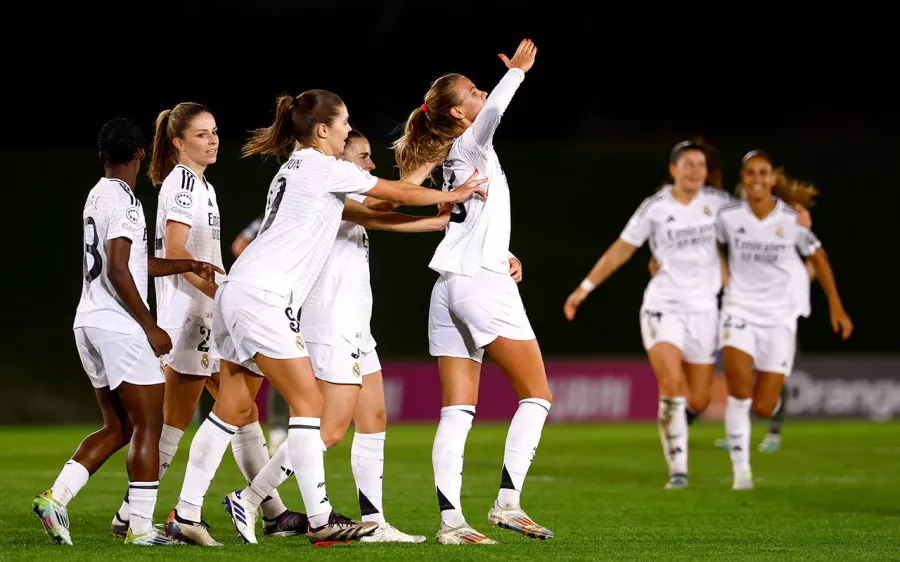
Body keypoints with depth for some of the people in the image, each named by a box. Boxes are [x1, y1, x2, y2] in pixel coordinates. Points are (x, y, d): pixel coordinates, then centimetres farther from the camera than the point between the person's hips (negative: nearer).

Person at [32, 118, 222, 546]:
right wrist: (150, 327, -15)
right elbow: (118, 272, -19)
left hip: (89, 324, 9)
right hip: (119, 326, -9)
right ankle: (141, 528, -4)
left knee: (117, 428, 14)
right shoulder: (123, 200, -13)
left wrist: (188, 265, 25)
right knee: (148, 425, -2)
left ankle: (56, 498, 3)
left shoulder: (98, 196, 16)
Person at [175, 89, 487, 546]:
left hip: (239, 290, 9)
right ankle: (321, 520, -11)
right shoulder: (325, 168, -4)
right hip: (263, 296, -9)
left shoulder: (296, 168, 23)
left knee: (233, 408, 10)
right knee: (308, 402, -8)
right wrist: (454, 195, 20)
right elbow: (401, 194, 4)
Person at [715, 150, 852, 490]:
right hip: (739, 309, 0)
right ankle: (740, 469, -11)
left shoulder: (792, 220, -7)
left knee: (762, 409, -5)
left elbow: (818, 258, 7)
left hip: (779, 318, 0)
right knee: (739, 389, -24)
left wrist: (836, 308, 9)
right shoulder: (728, 216, -6)